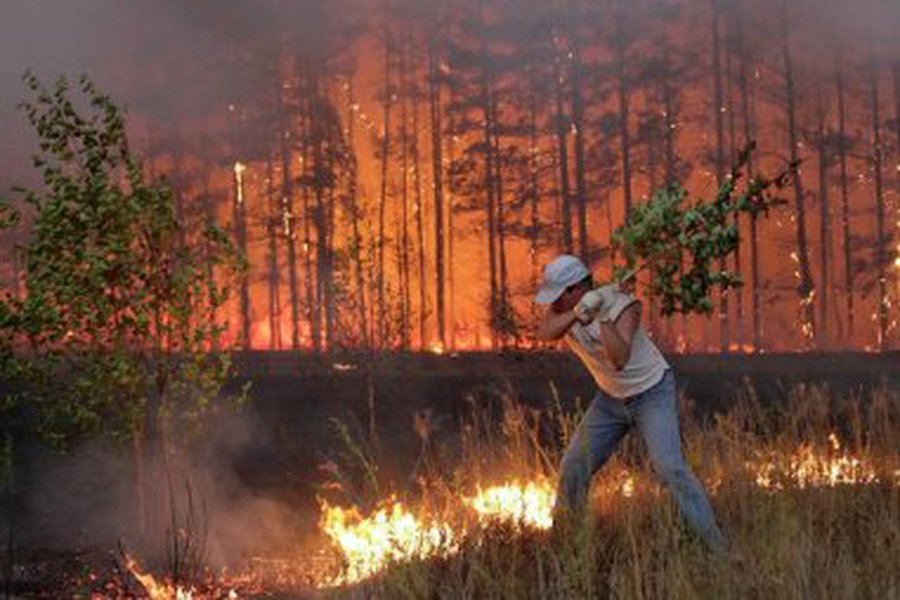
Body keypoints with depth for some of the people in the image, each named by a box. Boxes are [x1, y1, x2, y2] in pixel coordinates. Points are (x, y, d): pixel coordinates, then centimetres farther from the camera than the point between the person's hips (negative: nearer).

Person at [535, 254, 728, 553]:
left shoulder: (622, 305, -27)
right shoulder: (565, 307, -11)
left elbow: (619, 360, -41)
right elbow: (545, 332, -33)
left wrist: (603, 317, -50)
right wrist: (580, 313, -48)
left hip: (652, 392, -6)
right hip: (612, 398, 6)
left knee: (669, 468, -19)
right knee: (573, 467, 2)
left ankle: (716, 544, -15)